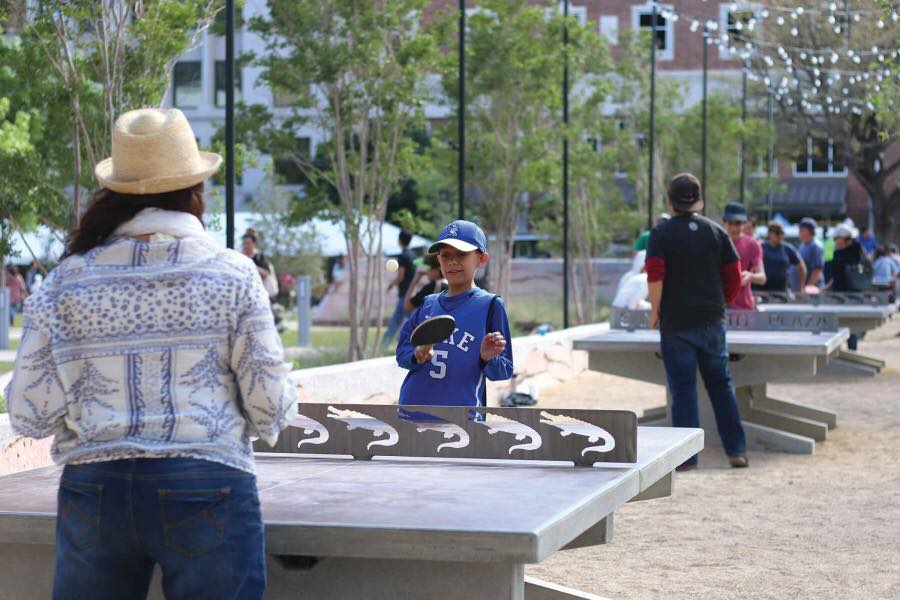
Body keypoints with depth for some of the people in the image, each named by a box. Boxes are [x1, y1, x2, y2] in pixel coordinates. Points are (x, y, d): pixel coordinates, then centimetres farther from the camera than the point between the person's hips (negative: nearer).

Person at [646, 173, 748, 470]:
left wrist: (655, 312, -4)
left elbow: (655, 278, -16)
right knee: (721, 385, 11)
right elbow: (735, 277, 6)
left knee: (683, 390, -1)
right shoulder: (716, 232, 6)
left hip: (676, 323, -3)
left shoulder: (661, 234, -5)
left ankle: (687, 455, 0)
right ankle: (737, 450, 12)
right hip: (712, 321, 3)